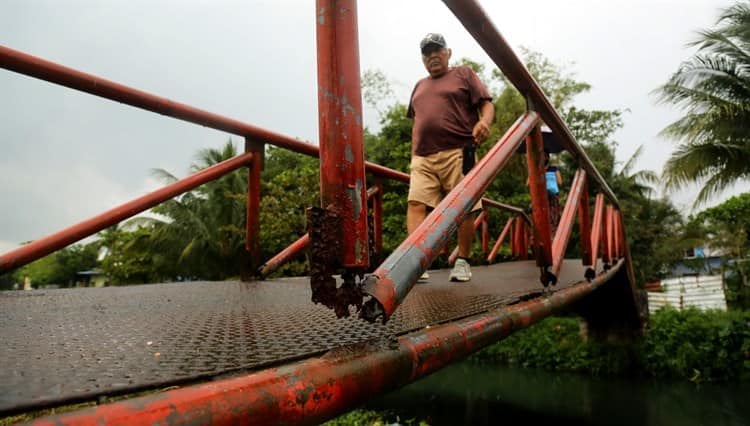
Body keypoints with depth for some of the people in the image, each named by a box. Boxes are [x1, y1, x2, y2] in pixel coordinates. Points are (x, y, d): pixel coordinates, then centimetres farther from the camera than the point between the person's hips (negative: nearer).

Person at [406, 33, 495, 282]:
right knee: (415, 204, -13)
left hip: (457, 154, -4)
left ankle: (463, 261, 8)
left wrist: (484, 121, -19)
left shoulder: (464, 75, 13)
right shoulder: (419, 86, 28)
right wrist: (413, 154, 17)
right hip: (423, 158, 4)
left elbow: (487, 105, 4)